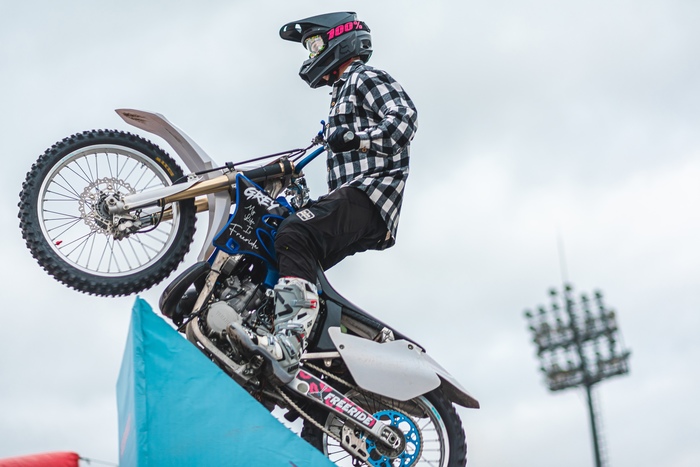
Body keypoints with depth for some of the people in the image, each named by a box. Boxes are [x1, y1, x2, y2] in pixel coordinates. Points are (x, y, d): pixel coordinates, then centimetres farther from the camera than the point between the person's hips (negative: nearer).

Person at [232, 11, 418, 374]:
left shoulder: (366, 78, 6)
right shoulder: (342, 91, 35)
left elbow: (404, 116, -14)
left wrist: (357, 138, -28)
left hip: (370, 191, -11)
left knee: (296, 236, -34)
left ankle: (289, 341, -49)